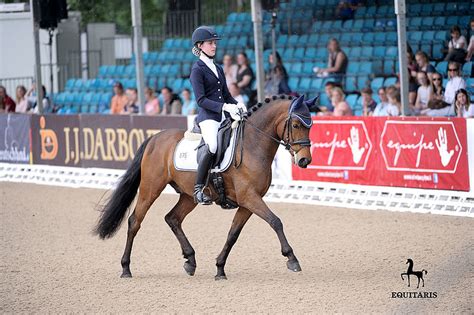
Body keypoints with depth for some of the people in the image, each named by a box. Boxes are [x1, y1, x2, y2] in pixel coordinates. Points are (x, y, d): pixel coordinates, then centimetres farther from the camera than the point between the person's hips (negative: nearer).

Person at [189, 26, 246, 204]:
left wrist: (237, 105, 2)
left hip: (224, 116, 8)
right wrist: (224, 107, -21)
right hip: (207, 116, -8)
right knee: (212, 146, -33)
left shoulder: (218, 69, 21)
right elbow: (201, 100, -12)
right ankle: (198, 188, -26)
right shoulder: (198, 69, -3)